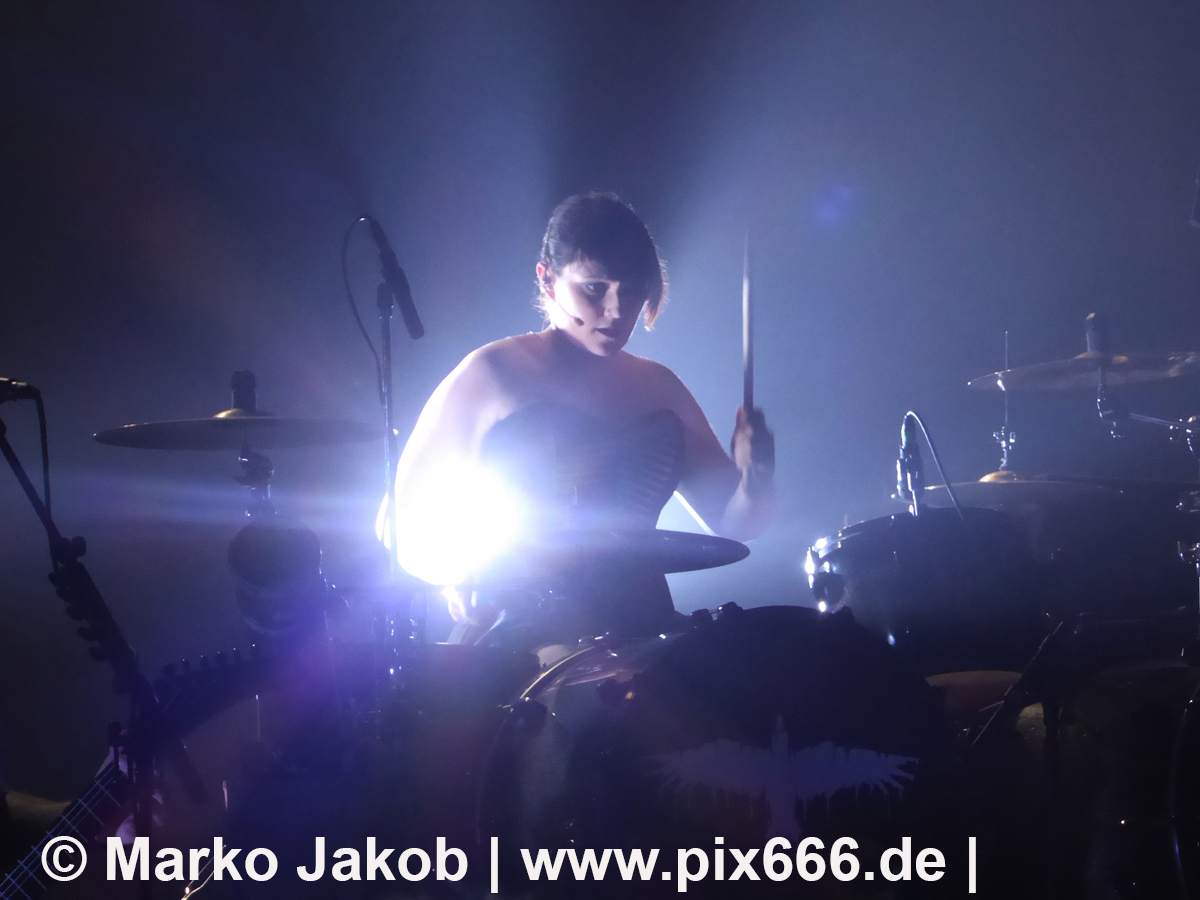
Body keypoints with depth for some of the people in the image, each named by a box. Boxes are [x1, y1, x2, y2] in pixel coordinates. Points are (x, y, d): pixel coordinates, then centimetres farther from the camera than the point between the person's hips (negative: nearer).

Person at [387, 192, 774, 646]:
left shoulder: (659, 389, 16)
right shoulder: (490, 377, 3)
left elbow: (733, 524, 16)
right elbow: (403, 520, 4)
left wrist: (754, 477, -6)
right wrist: (463, 573, -16)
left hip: (641, 633, 5)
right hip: (516, 639, -5)